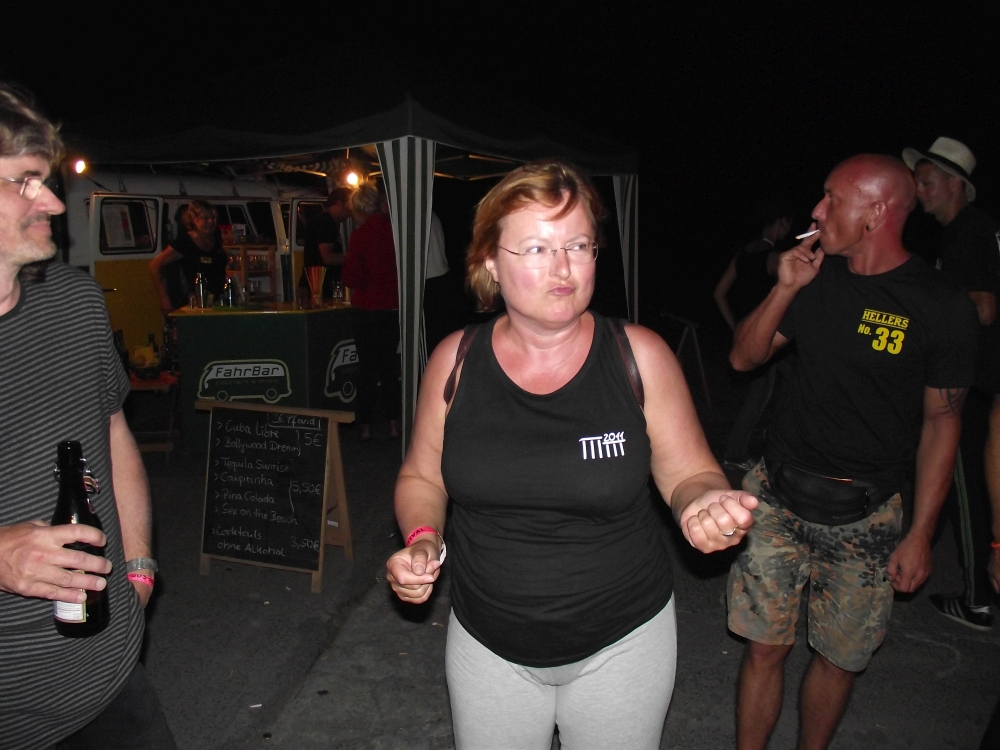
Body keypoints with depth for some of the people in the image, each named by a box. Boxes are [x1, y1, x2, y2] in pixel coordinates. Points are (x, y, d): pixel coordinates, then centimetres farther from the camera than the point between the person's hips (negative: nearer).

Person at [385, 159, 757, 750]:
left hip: (622, 642, -1)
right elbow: (423, 478, 3)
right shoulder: (456, 361, -8)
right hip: (488, 645, 2)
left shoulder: (640, 356, -13)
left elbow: (689, 474, -4)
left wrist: (706, 503, -25)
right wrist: (422, 538, -15)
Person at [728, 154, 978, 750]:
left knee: (839, 657, 12)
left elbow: (942, 421, -4)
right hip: (779, 496, 3)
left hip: (865, 517, -2)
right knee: (766, 647, 8)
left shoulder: (944, 307, -8)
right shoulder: (818, 277, 3)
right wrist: (785, 289, -10)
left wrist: (921, 533, -5)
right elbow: (744, 357, 5)